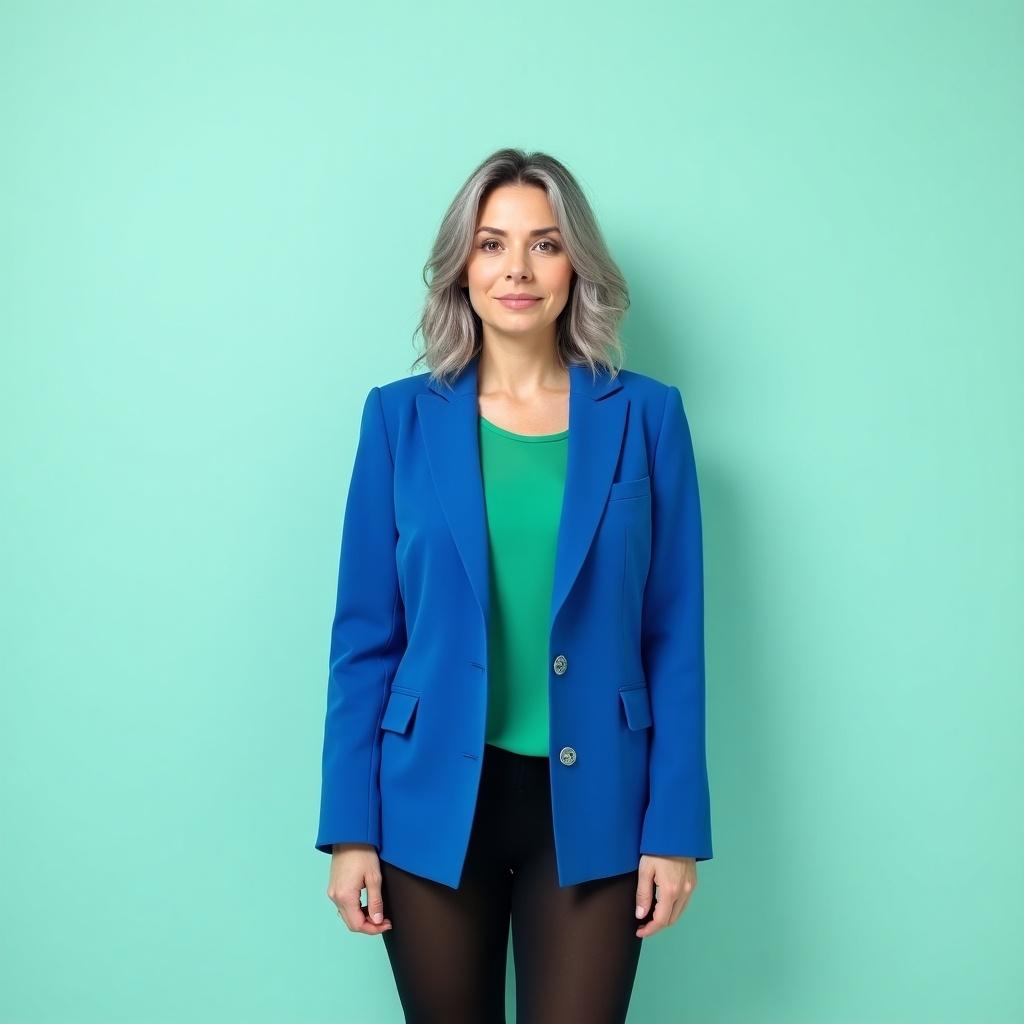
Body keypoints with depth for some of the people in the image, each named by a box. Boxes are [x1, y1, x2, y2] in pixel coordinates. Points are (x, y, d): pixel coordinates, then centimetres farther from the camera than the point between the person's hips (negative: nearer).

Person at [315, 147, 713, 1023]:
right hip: (434, 802, 1)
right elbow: (366, 634, 1)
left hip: (590, 803, 0)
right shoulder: (402, 417, 0)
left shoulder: (646, 416, 0)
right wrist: (350, 826, -2)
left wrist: (676, 825, -3)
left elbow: (674, 636, 0)